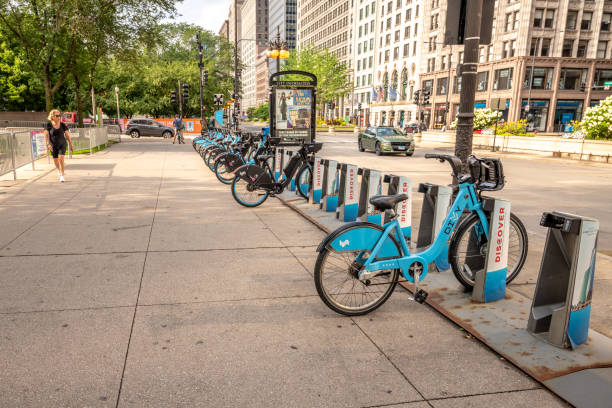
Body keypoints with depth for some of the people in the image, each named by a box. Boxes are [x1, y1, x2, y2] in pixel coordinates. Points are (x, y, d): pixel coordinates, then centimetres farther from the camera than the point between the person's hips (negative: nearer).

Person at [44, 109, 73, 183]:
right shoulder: (49, 125, -8)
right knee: (56, 161, 14)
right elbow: (46, 135, -11)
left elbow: (67, 135, 1)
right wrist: (48, 144, -25)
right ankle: (59, 169, 47)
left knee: (61, 159, -17)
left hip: (62, 144, -1)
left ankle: (62, 176, -11)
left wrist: (71, 145, 2)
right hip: (53, 146, 1)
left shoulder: (63, 125, -5)